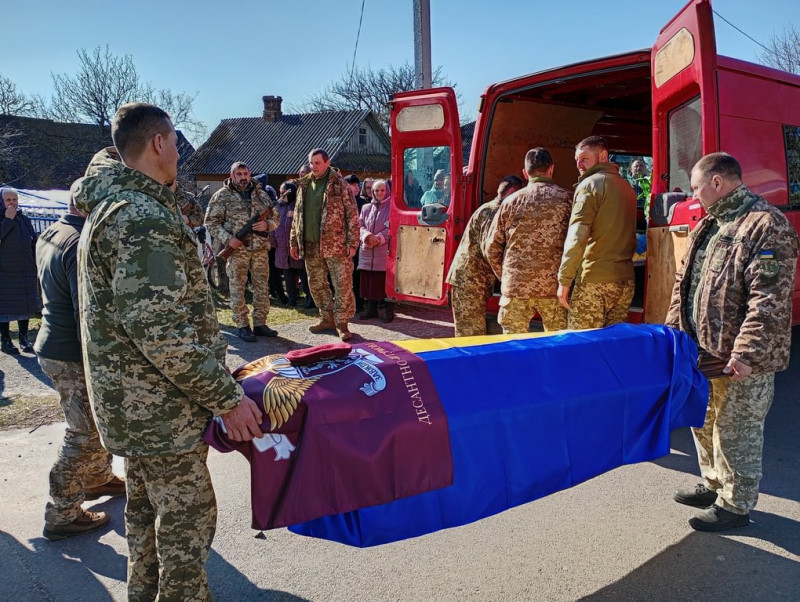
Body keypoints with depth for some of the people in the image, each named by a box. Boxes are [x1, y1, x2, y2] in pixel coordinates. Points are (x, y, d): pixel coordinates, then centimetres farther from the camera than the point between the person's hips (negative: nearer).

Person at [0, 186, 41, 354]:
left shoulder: (24, 219, 9)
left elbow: (34, 243, 13)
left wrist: (36, 265, 9)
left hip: (26, 272, 5)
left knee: (26, 305, 10)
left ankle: (23, 338, 20)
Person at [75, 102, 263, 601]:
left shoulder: (110, 203, 11)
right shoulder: (145, 218, -23)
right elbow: (158, 330, -28)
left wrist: (203, 348, 20)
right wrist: (227, 398, -23)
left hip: (131, 400, 11)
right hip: (161, 408, -11)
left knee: (147, 508, 24)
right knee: (188, 519, 3)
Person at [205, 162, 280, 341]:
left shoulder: (261, 194, 10)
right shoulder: (222, 196, -1)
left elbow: (275, 217, 14)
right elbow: (211, 222, -3)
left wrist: (267, 225, -9)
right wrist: (227, 238, -16)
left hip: (261, 248, 4)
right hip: (237, 249, -3)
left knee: (262, 288, 7)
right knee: (238, 289, 1)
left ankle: (260, 323, 17)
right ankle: (243, 326, 9)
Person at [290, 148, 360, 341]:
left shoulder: (339, 185, -4)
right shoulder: (304, 186, 12)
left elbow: (352, 215, -6)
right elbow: (297, 216, 18)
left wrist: (352, 243, -11)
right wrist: (294, 242, 14)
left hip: (336, 245, -5)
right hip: (311, 246, 6)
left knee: (343, 285, -4)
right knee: (316, 285, 12)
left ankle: (342, 323, 5)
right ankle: (327, 318, 27)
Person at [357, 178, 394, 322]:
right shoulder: (366, 208, 16)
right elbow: (360, 225, 11)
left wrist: (379, 238, -13)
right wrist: (367, 236, -9)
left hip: (385, 251, -4)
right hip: (367, 251, 4)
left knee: (385, 282, -5)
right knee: (368, 281, 5)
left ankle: (387, 310, 2)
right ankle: (370, 309, 15)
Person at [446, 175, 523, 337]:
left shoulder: (489, 209, 20)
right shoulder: (493, 211, -11)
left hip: (467, 278, 10)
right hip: (470, 280, -10)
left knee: (466, 331, 13)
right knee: (472, 334, -7)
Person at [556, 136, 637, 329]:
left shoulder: (590, 184, -7)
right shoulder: (626, 186, 17)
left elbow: (576, 238, -15)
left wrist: (564, 279, -13)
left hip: (594, 280, -7)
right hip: (625, 280, 8)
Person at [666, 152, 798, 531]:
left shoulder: (766, 225, -17)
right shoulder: (710, 225, 13)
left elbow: (770, 299, -24)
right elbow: (686, 282, 19)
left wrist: (746, 353, -27)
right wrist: (673, 329, 14)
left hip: (743, 358, -9)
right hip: (706, 350, 9)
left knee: (736, 432, 3)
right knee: (704, 421, 21)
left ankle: (736, 505, 20)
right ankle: (715, 486, 39)